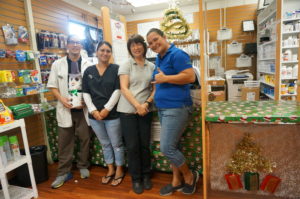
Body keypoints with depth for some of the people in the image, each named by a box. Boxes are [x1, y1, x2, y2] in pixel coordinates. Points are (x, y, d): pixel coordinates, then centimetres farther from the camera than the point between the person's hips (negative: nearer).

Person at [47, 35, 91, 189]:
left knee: (85, 139, 10)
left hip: (83, 108, 0)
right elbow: (52, 86, 4)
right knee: (64, 142, 8)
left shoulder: (88, 65, 1)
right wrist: (61, 99, -11)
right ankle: (63, 172, 22)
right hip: (65, 108, 1)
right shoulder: (57, 64, 5)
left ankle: (83, 166, 30)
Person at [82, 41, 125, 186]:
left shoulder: (116, 69, -2)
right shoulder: (88, 71, 8)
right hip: (94, 115, 4)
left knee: (116, 144, 8)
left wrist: (106, 109, -14)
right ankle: (110, 170, 34)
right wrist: (93, 110, -7)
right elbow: (85, 93, 5)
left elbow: (118, 90, -10)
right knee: (105, 144, 17)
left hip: (112, 114, -3)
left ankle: (119, 170, 27)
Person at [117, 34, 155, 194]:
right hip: (128, 110, -2)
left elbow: (155, 89, 6)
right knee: (132, 146, 3)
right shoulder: (126, 65, 0)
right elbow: (124, 89, -8)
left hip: (145, 110, 2)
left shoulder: (151, 66, 8)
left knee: (145, 144, 9)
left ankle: (146, 175, 30)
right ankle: (136, 178, 22)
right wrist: (137, 106, -16)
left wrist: (146, 103, -10)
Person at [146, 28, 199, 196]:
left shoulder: (177, 54, -11)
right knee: (172, 146, 14)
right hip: (163, 108, 9)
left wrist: (165, 78, -17)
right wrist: (152, 98, 12)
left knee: (167, 148, -7)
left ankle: (189, 175, 19)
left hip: (177, 108, -9)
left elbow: (190, 77, -21)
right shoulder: (159, 59, 15)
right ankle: (177, 181, 30)